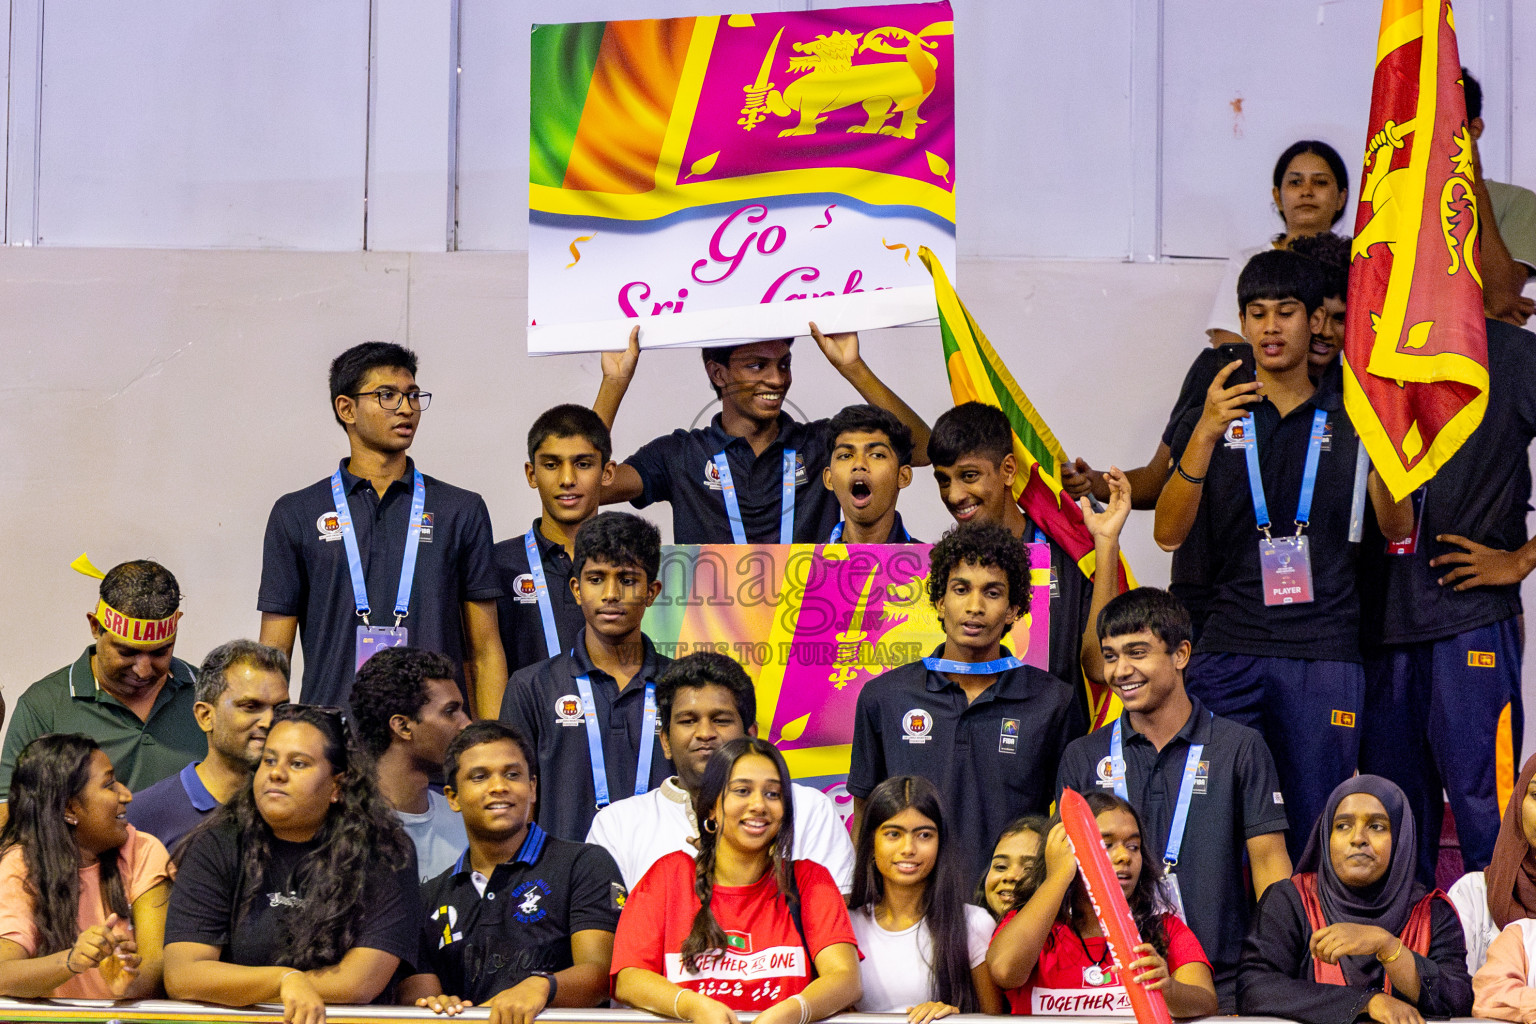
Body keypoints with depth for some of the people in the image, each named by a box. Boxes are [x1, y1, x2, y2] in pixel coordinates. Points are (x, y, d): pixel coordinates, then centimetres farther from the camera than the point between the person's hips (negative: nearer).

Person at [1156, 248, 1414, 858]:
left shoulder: (1348, 420, 14)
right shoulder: (1213, 418, 12)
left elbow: (1397, 528, 3)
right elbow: (1169, 534, -1)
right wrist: (1207, 434, -14)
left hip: (1325, 654, 0)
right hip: (1228, 650, 0)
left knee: (1314, 828, -1)